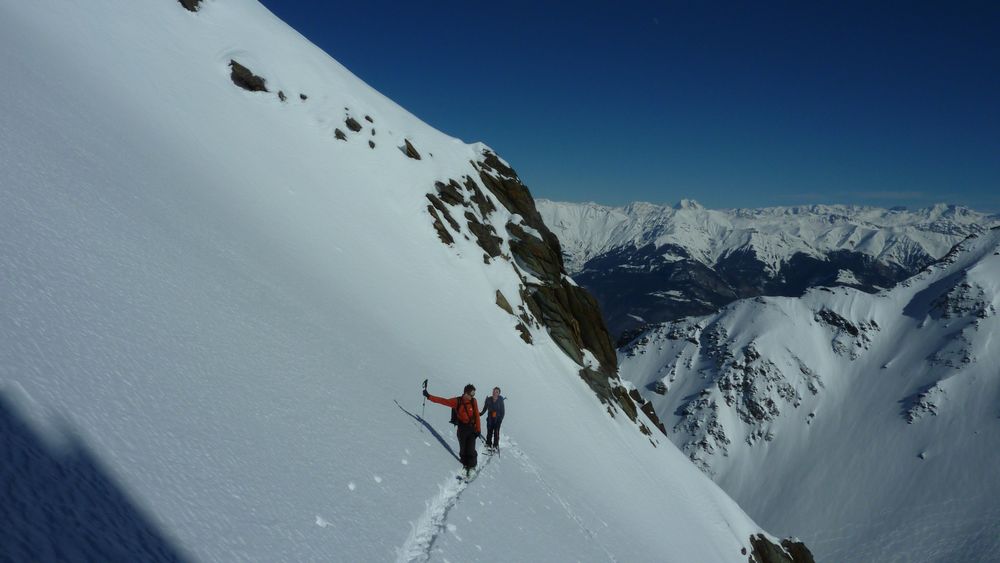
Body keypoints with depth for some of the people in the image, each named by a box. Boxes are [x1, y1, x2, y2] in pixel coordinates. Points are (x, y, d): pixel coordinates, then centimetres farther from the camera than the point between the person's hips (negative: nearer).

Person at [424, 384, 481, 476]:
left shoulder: (473, 401, -3)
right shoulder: (457, 401, -4)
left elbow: (477, 415, -2)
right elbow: (443, 401, -5)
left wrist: (478, 430, -3)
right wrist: (429, 396, -11)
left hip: (472, 428, -1)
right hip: (462, 429, 1)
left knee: (471, 450, -6)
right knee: (463, 449, 5)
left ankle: (472, 467, 9)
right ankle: (465, 465, 20)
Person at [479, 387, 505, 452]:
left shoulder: (500, 400, -5)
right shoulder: (488, 399, -2)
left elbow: (502, 410, -1)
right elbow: (485, 408, 6)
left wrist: (501, 417, -9)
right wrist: (480, 413, -5)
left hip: (497, 419, -1)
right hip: (490, 419, 1)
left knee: (496, 432, 1)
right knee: (489, 432, 5)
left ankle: (495, 446, 11)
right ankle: (488, 445, 18)